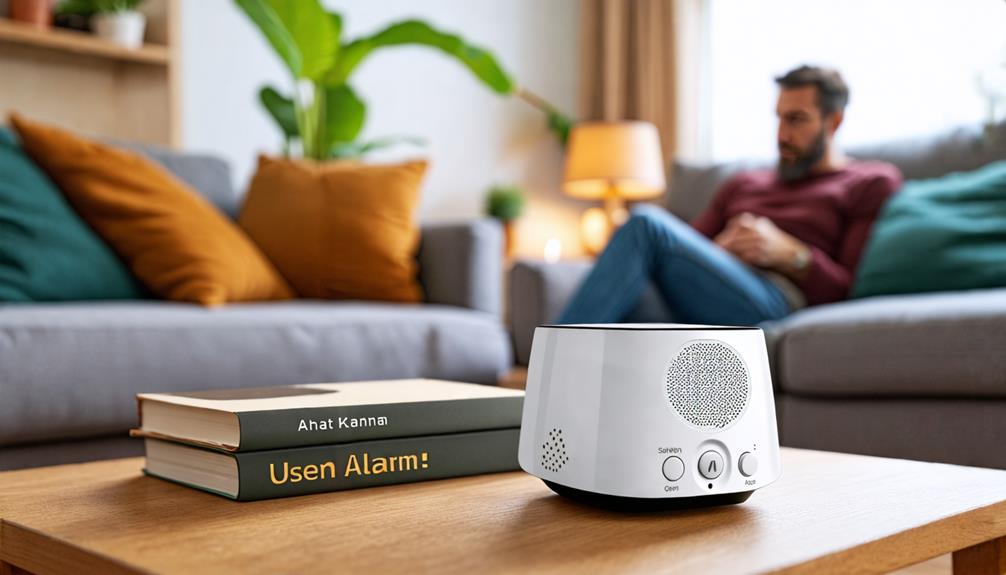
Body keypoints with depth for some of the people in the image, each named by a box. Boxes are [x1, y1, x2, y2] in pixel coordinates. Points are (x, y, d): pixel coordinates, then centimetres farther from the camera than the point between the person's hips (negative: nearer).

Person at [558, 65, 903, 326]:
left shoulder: (872, 184, 19)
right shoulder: (744, 184, 34)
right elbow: (683, 252, 24)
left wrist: (787, 253, -9)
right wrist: (717, 251, 1)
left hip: (775, 303, -5)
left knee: (647, 225, -28)